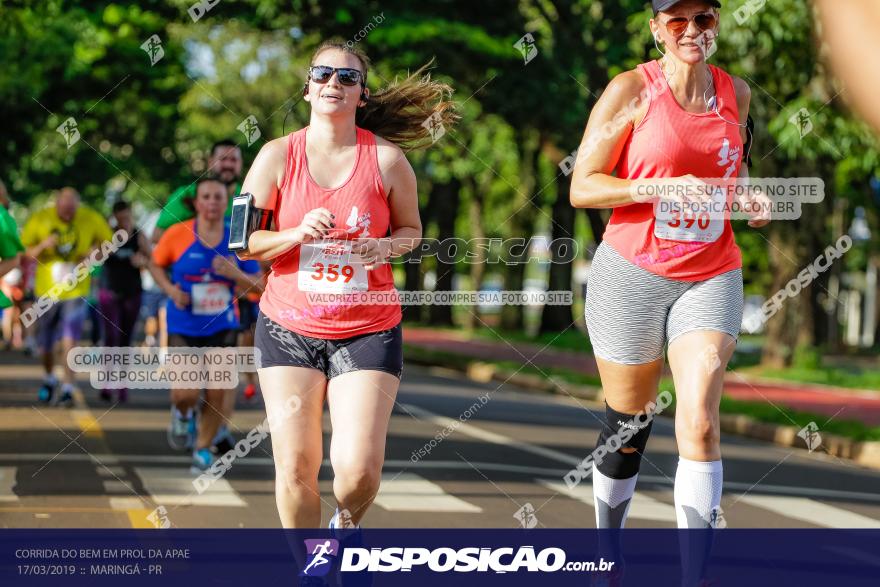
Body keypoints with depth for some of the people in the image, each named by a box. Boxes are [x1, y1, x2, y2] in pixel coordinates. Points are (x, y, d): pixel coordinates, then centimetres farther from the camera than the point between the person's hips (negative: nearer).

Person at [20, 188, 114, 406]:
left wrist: (93, 253, -11)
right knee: (45, 345, 11)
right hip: (46, 290, 1)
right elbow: (23, 253, -3)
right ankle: (49, 379, 38)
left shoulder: (91, 219, -6)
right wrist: (42, 247, -23)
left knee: (69, 341, -14)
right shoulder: (40, 219, -7)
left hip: (75, 291, -1)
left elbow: (109, 241, 9)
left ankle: (68, 388, -9)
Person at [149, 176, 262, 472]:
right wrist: (170, 289, -10)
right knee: (186, 394, -13)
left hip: (222, 328, 2)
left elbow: (258, 284, 1)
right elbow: (156, 265, 8)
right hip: (184, 327, -2)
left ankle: (203, 450, 25)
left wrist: (236, 274, -20)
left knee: (216, 395, 1)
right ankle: (182, 414, 25)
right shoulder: (177, 234, -9)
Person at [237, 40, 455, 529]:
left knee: (359, 467, -11)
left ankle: (347, 524, 24)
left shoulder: (387, 159, -4)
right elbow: (243, 242, -1)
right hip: (289, 327, 1)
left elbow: (411, 229, 10)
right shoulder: (278, 156, -3)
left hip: (367, 331, -1)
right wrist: (297, 234, -19)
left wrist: (386, 246, -13)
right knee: (295, 467, -4)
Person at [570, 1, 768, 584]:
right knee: (627, 427, 8)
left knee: (700, 422, -15)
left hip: (711, 278, 2)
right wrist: (661, 188, -20)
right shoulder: (632, 90, -6)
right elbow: (582, 187, -6)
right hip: (633, 274, -2)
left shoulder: (736, 93, 8)